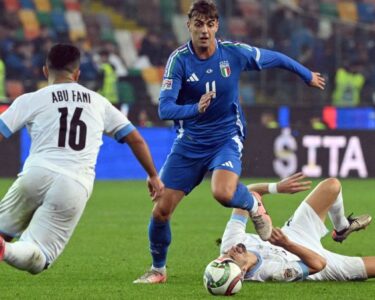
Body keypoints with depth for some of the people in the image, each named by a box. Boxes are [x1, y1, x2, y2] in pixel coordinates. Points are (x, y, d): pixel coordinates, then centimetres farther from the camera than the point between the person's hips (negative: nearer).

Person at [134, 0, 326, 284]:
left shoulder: (234, 53, -11)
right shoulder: (179, 60, -14)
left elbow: (275, 58, 8)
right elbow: (164, 108, -23)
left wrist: (308, 75, 21)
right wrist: (195, 108, -42)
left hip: (226, 138, -1)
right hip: (189, 142, 1)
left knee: (223, 193, -32)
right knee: (161, 210, -3)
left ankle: (254, 205, 5)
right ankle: (158, 269, 21)